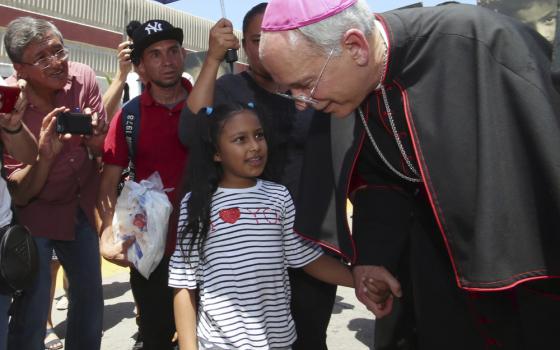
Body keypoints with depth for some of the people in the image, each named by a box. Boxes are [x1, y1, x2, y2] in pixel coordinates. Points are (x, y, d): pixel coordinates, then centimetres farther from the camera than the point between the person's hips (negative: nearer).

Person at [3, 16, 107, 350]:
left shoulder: (83, 77, -13)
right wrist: (45, 155, -36)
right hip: (32, 213, -4)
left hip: (80, 207, 4)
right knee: (33, 313, -6)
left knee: (91, 300, 14)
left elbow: (102, 148, -3)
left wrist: (91, 136, -26)